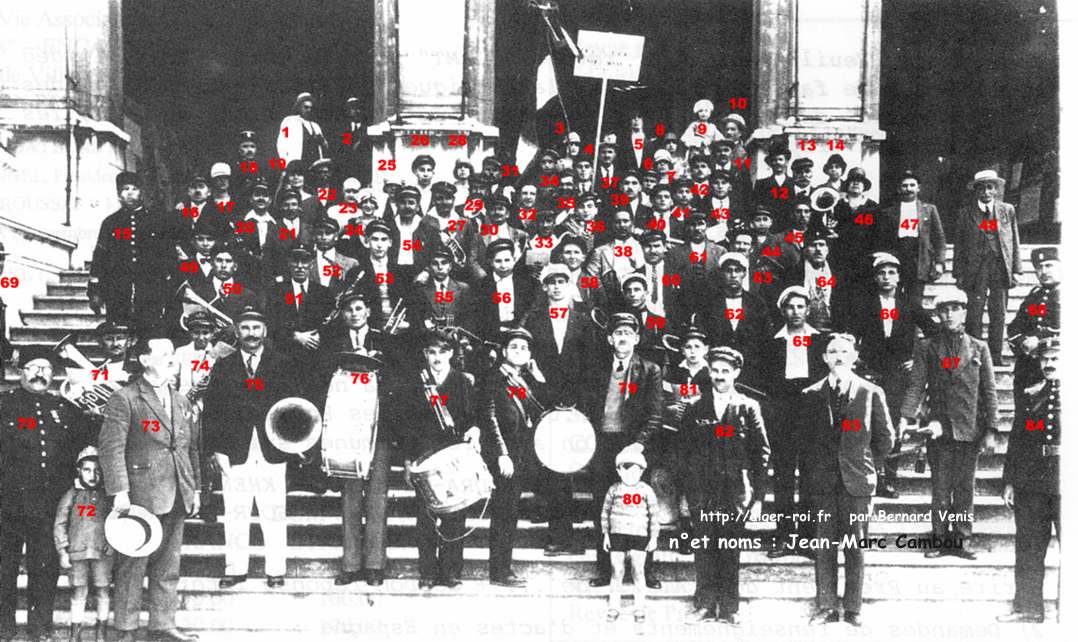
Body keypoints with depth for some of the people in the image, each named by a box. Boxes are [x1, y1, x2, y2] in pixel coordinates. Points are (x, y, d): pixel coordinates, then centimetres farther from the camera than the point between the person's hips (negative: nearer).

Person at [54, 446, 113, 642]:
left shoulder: (107, 496, 6)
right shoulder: (71, 495, 3)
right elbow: (60, 524, 3)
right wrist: (62, 552, -2)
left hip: (103, 552, 1)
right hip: (77, 551, -1)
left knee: (102, 591, 4)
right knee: (78, 592, 2)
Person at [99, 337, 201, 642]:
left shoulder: (182, 402, 17)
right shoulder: (124, 399, -5)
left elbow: (192, 448, 21)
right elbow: (111, 447, -12)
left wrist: (195, 488, 16)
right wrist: (119, 491, -19)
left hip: (176, 499, 7)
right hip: (140, 496, -6)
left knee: (168, 567, 10)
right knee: (133, 565, -1)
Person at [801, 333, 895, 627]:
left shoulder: (871, 393, 3)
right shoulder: (811, 395, 6)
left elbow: (885, 437, 9)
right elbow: (805, 438, 12)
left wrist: (866, 465, 7)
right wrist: (812, 471, 7)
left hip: (856, 481, -1)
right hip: (823, 482, 1)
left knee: (855, 548, 2)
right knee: (825, 546, 3)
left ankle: (852, 609, 9)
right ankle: (826, 607, 10)